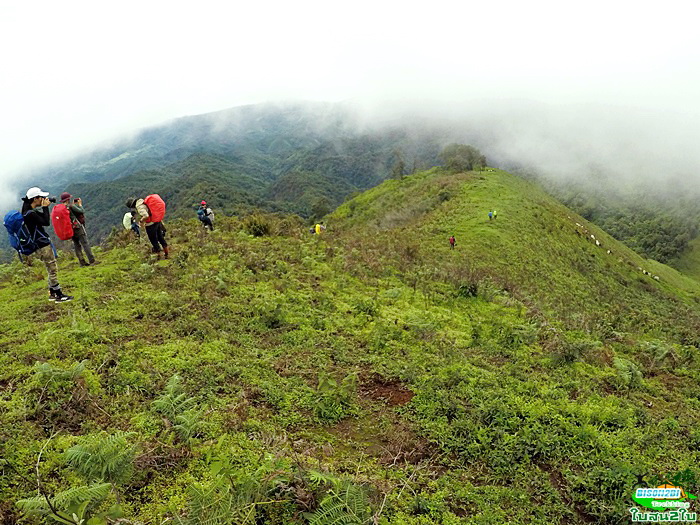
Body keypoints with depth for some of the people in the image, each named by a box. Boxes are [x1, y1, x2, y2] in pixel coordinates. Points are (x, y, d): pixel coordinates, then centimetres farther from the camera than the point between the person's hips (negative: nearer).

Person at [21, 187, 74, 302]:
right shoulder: (30, 214, -21)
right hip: (42, 246, -10)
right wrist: (45, 207, -14)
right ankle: (59, 296, 2)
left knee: (52, 270, 16)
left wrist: (44, 207, 2)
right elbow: (46, 222, -22)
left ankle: (52, 294, 23)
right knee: (53, 270, -4)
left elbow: (44, 219, 15)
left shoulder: (30, 210, 9)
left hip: (44, 244, 10)